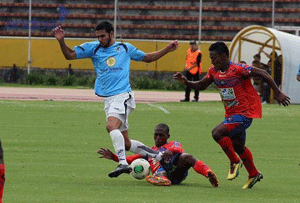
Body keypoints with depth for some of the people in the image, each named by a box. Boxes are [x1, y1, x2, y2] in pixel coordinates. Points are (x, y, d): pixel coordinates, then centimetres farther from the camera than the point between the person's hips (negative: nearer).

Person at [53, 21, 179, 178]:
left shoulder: (125, 48, 9)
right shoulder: (93, 48, 12)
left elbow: (147, 58, 23)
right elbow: (70, 55, 8)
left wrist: (168, 49, 17)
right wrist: (61, 41, -9)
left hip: (123, 96, -5)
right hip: (108, 99, 5)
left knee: (111, 126, -31)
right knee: (126, 143, 5)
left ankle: (123, 163, -36)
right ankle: (158, 156, 19)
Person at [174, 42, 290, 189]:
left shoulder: (238, 69, -21)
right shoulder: (214, 71, 2)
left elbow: (263, 74, -17)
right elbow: (201, 86, 14)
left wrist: (277, 93, -16)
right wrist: (186, 82, -4)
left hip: (245, 112, -9)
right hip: (231, 114, 9)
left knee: (217, 132, -23)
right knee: (238, 146, 20)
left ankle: (235, 162, -5)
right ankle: (254, 174, 39)